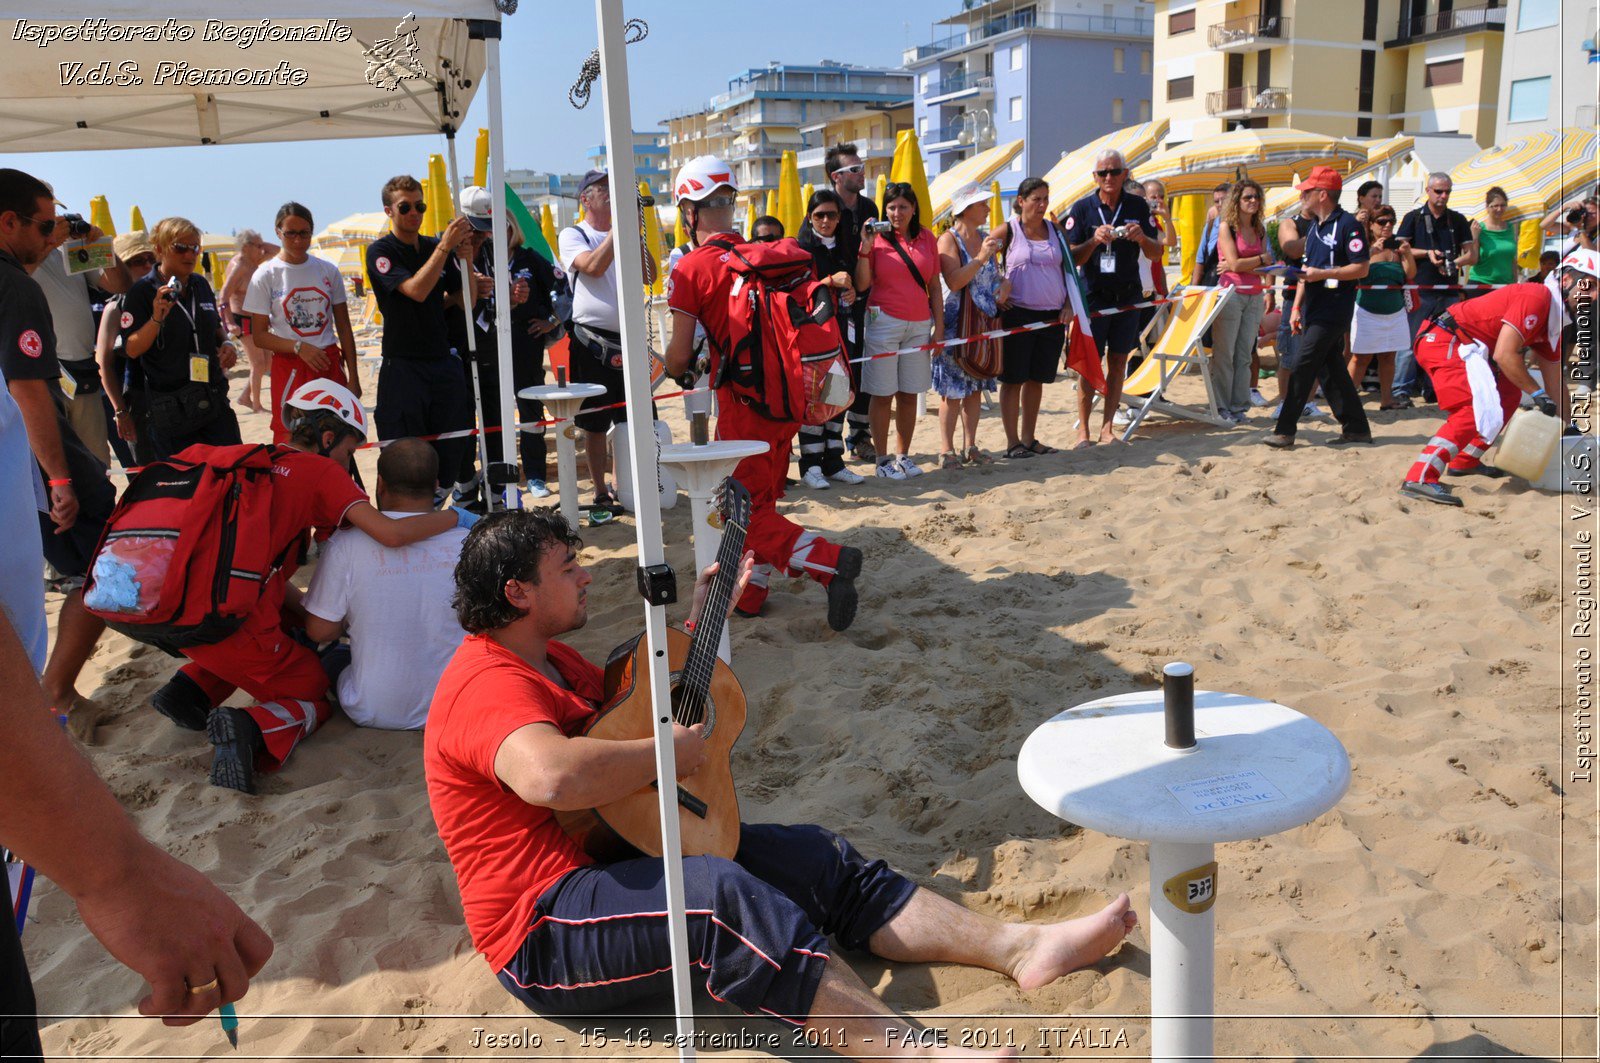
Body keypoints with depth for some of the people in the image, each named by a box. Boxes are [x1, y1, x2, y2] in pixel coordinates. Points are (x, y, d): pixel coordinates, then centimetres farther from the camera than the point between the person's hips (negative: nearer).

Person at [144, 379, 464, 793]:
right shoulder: (321, 471, 0)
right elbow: (391, 533, -12)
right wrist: (455, 518, 4)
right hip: (229, 621, -7)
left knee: (289, 616, 34)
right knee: (316, 696, 14)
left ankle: (190, 689, 19)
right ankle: (252, 729, -17)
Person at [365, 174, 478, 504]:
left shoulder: (437, 247, 12)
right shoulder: (381, 251, -4)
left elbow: (463, 299, 12)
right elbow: (416, 290, -20)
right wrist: (445, 247, -22)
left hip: (444, 361, 5)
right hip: (403, 364, -5)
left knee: (452, 450, 8)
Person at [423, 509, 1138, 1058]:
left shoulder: (547, 658, 15)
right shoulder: (487, 683, -19)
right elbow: (550, 775, -40)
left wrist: (701, 616, 19)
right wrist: (672, 753, -24)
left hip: (618, 856, 10)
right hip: (545, 933, -10)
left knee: (816, 858, 0)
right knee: (721, 894, -36)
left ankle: (1020, 948, -3)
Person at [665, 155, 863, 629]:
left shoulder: (690, 270, -10)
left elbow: (679, 357, -8)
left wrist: (678, 372, 14)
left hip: (744, 403, -7)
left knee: (744, 512, 4)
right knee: (761, 500, 20)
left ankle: (829, 560, -13)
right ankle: (750, 593, 32)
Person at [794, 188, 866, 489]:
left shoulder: (844, 249, 16)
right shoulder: (800, 249, -2)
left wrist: (852, 291, 0)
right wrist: (831, 281, -22)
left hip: (842, 329, 6)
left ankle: (833, 462, 14)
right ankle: (810, 466, -1)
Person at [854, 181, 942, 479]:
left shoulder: (927, 238, 7)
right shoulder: (877, 238, -2)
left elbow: (935, 287, 9)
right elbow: (861, 285, -9)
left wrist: (939, 327, 5)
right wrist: (866, 248, -16)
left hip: (919, 324, 3)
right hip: (884, 322, -3)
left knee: (909, 394, 8)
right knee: (883, 394, 0)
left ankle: (903, 456, 18)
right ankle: (882, 460, 8)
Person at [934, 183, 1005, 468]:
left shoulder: (988, 239, 12)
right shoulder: (949, 240, -8)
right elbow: (954, 282, -18)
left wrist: (1005, 284, -2)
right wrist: (981, 258, -21)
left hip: (985, 323, 7)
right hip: (957, 323, -7)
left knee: (976, 388, 11)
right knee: (952, 390, -3)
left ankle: (970, 446, 19)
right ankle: (947, 450, 4)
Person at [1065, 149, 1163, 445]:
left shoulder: (1138, 207, 4)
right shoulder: (1082, 208, -2)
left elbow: (1156, 252, 3)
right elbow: (1073, 258, -4)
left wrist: (1141, 238, -18)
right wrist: (1094, 240, -22)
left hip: (1128, 295, 3)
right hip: (1094, 295, -3)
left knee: (1118, 361, 6)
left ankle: (1107, 427, 12)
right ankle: (1083, 430, 3)